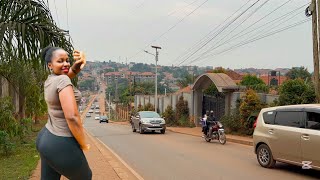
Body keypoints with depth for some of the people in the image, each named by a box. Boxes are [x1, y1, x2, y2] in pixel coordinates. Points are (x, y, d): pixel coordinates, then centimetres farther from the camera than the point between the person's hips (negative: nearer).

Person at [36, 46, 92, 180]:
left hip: (46, 139, 8)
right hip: (62, 145, -8)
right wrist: (83, 144, -15)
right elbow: (72, 117, -29)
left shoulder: (50, 79, 5)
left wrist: (79, 63, -7)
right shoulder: (62, 81, -22)